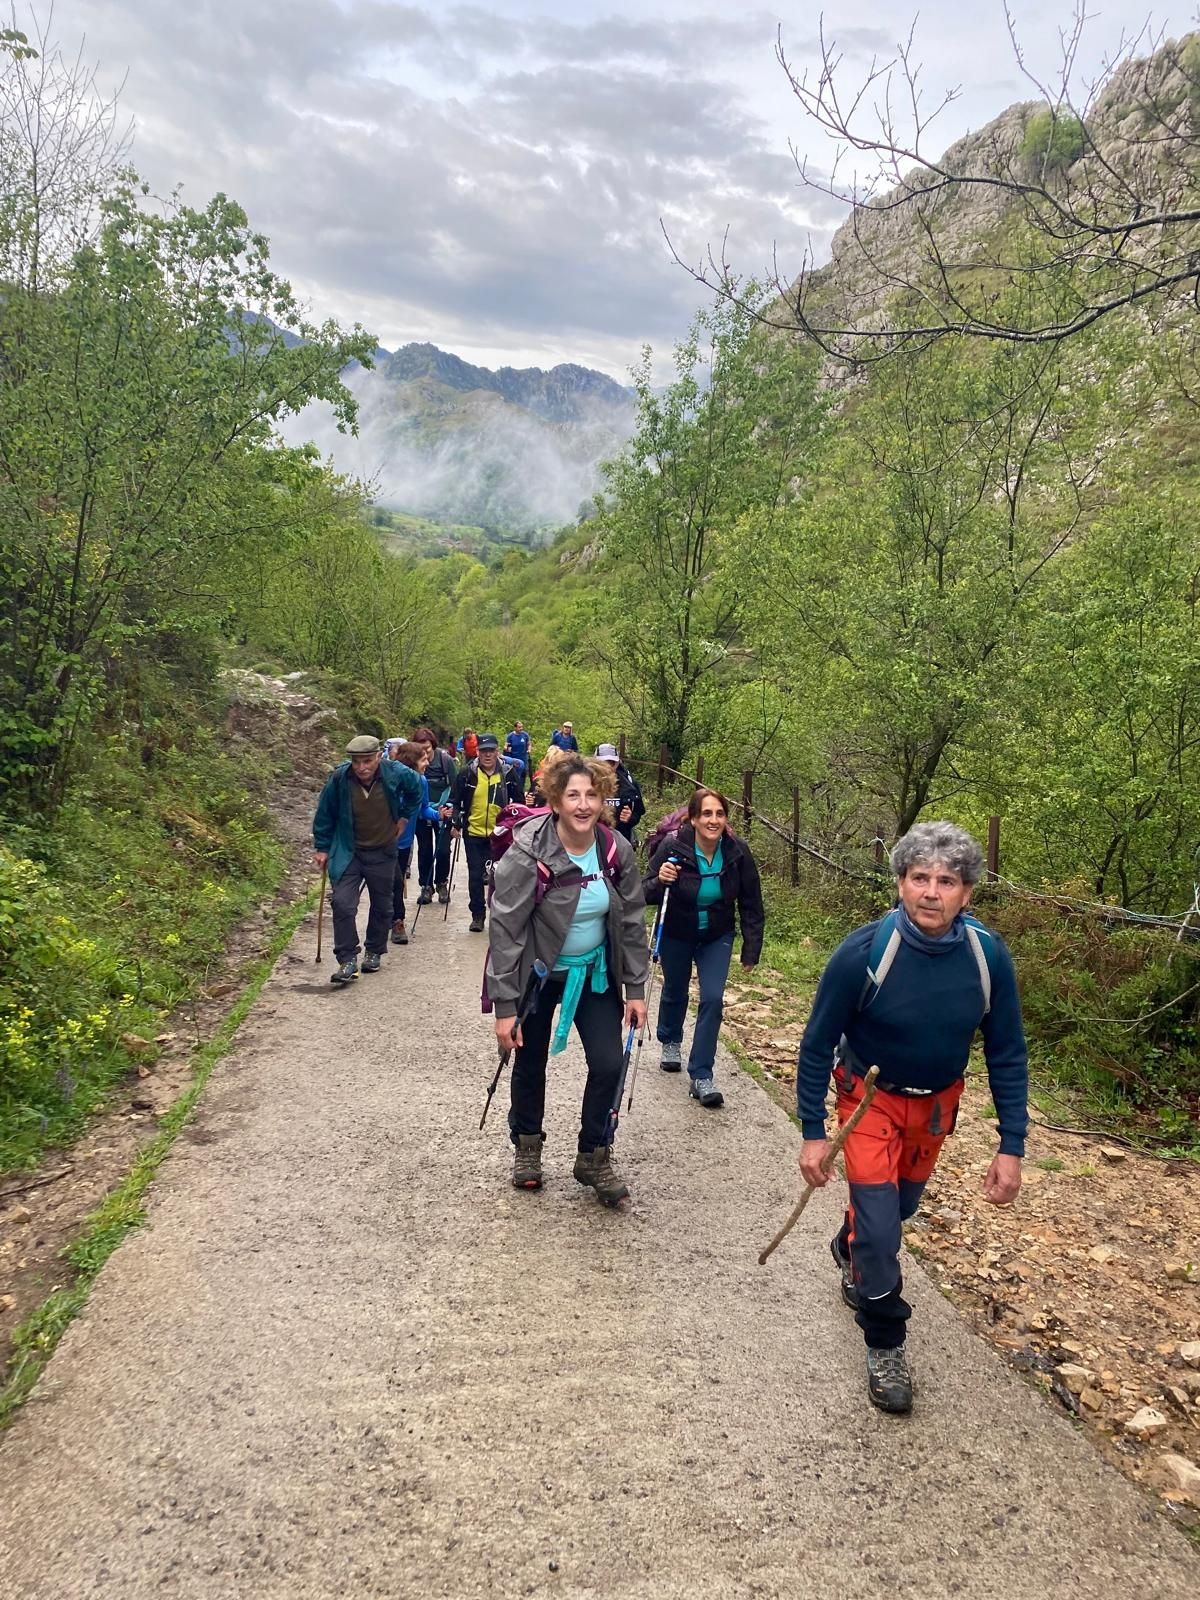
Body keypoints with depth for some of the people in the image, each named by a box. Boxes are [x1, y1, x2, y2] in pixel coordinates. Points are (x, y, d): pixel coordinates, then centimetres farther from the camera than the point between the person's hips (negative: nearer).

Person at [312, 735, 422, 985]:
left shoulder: (396, 774, -19)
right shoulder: (339, 778, -21)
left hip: (383, 852, 1)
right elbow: (325, 814, -4)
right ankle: (348, 959, -5)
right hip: (347, 851, -1)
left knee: (382, 905, 13)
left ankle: (374, 953, 32)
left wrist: (404, 816, 7)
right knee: (342, 903, -14)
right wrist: (321, 847, 1)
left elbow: (415, 791, 7)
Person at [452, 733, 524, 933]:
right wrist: (457, 824, -3)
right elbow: (457, 801, 4)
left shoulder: (508, 773, -2)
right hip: (474, 833, 0)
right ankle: (477, 915, 16)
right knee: (475, 875, 4)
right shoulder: (468, 773, -4)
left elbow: (519, 801, 7)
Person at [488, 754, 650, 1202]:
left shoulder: (617, 851, -11)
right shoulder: (527, 854, -24)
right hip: (537, 974, -3)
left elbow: (631, 921, -1)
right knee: (530, 1062, 13)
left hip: (595, 972, 3)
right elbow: (505, 930, -21)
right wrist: (505, 1006, -20)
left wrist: (636, 988, -1)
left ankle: (594, 1156, 21)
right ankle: (526, 1146, 39)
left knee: (609, 1063, -2)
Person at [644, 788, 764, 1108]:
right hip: (676, 934, -1)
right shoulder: (673, 847, -28)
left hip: (717, 937, 1)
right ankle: (670, 1042, 50)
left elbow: (751, 904, -9)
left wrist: (752, 948, -9)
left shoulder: (737, 851, -21)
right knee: (675, 991, 20)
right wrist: (660, 881, -42)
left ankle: (701, 1076, 0)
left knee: (713, 999, -10)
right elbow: (646, 895, -20)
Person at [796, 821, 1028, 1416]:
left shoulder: (988, 956, -21)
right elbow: (817, 1045, -17)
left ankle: (850, 1257, 56)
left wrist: (1011, 1147, -10)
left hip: (936, 1103, 4)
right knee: (879, 1226, -8)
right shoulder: (862, 953, -29)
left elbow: (1007, 1054, -9)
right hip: (870, 1098, -3)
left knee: (898, 1206, 23)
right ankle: (885, 1345, 18)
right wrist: (812, 1133, -14)